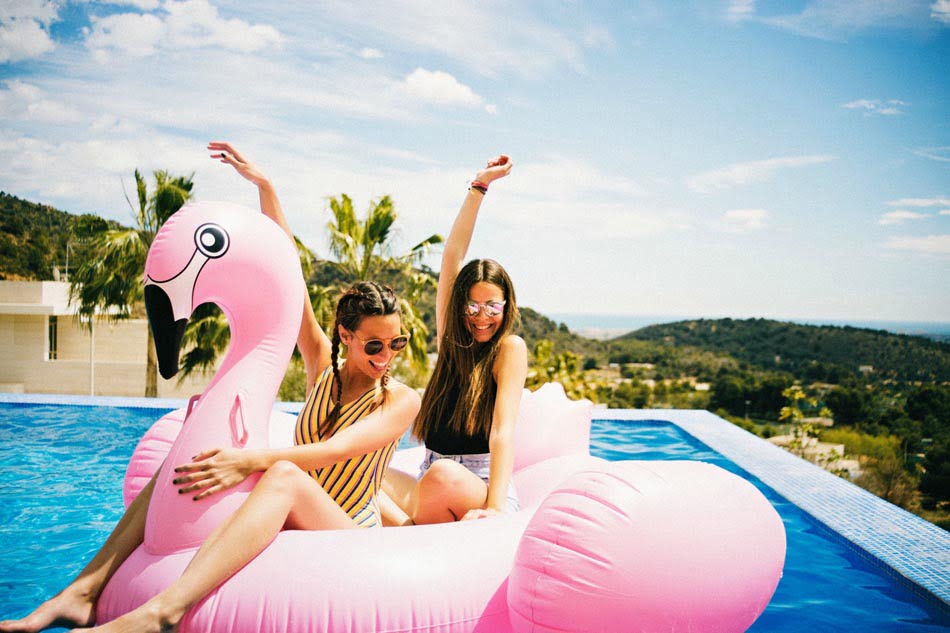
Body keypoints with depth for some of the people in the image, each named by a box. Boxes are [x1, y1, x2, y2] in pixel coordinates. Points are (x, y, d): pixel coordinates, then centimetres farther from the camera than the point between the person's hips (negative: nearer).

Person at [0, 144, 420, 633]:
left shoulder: (402, 401, -4)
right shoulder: (322, 368, 8)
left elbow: (337, 450, -23)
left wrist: (252, 460, -38)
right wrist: (264, 187, 1)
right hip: (290, 527, 5)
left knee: (284, 475, -36)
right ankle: (83, 591, -21)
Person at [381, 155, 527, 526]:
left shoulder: (509, 348, -5)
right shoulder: (451, 340, 9)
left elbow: (503, 429, -18)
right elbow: (452, 256, 6)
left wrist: (495, 507, -30)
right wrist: (479, 186, 6)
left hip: (478, 488, -5)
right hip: (427, 485, 5)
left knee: (445, 476, -38)